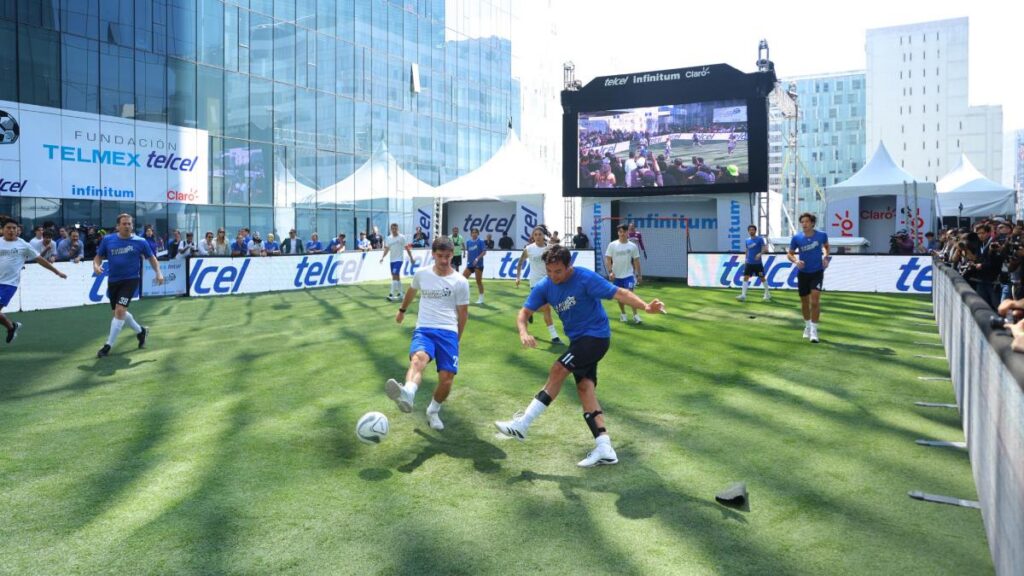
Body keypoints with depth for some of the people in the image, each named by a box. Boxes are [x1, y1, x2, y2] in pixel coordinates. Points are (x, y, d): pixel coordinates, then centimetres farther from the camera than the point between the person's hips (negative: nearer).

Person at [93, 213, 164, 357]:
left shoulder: (140, 242, -3)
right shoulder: (107, 240, 1)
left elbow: (151, 257, 10)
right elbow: (98, 256, 10)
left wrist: (158, 272, -2)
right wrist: (96, 266, -11)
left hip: (130, 280, -4)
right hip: (113, 281, 4)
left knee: (120, 310, -17)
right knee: (119, 312, 16)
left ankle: (108, 346, -9)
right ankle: (141, 331, 41)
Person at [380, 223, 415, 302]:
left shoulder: (402, 237, -5)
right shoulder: (388, 238, 8)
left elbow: (407, 248, -2)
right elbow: (387, 249, 8)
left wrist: (411, 258, -2)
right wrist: (382, 257, -7)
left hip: (399, 259, -5)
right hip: (392, 260, 6)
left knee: (394, 276, -15)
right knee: (397, 277, 12)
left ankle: (391, 295, -18)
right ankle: (399, 294, 21)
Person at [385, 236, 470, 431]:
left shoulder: (460, 282, 0)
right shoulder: (421, 274, 8)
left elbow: (463, 314, 10)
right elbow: (411, 291, 31)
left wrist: (456, 340, 16)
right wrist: (402, 310, 45)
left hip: (448, 332, 0)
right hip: (423, 329, 0)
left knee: (446, 379, -11)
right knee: (418, 358, -33)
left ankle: (433, 411, 20)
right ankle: (407, 395, -63)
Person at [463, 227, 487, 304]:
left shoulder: (480, 242, -7)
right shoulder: (468, 242, 9)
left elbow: (484, 251, -13)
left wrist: (477, 259, -22)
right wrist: (467, 261, 12)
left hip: (478, 264, -6)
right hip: (470, 264, 6)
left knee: (479, 281, -1)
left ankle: (481, 298, 9)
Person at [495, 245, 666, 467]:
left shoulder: (585, 278, -18)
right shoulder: (544, 287, -1)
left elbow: (619, 293, -22)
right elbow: (524, 312, -3)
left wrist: (645, 306, -38)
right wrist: (523, 332, -25)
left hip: (595, 336, -7)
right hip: (578, 339, 7)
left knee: (557, 371, -16)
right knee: (585, 388, -1)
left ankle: (522, 424, -10)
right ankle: (604, 449, -2)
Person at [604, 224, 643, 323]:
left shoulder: (633, 246, -1)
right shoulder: (612, 245, -4)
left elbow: (636, 261, 6)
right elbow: (608, 260, -3)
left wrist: (638, 275, 6)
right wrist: (610, 271, -15)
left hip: (629, 275, -1)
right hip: (616, 275, 1)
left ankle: (636, 315, -10)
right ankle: (623, 314, 28)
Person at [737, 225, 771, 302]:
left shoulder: (760, 239, -5)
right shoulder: (747, 241, 10)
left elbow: (764, 249, -11)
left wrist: (760, 254, -28)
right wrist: (746, 259, 15)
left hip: (758, 263, -4)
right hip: (749, 263, 4)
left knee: (762, 278, 7)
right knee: (745, 277, -8)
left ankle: (767, 294, 23)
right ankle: (743, 295, -11)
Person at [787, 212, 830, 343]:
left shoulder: (821, 235, -8)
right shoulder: (796, 237, -9)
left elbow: (826, 245, 15)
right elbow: (789, 254, 3)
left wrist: (825, 256, -5)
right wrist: (796, 261, -18)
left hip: (817, 272, -2)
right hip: (803, 272, 2)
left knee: (815, 301, -15)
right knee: (804, 301, 11)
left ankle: (814, 330, -7)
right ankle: (807, 326, 34)